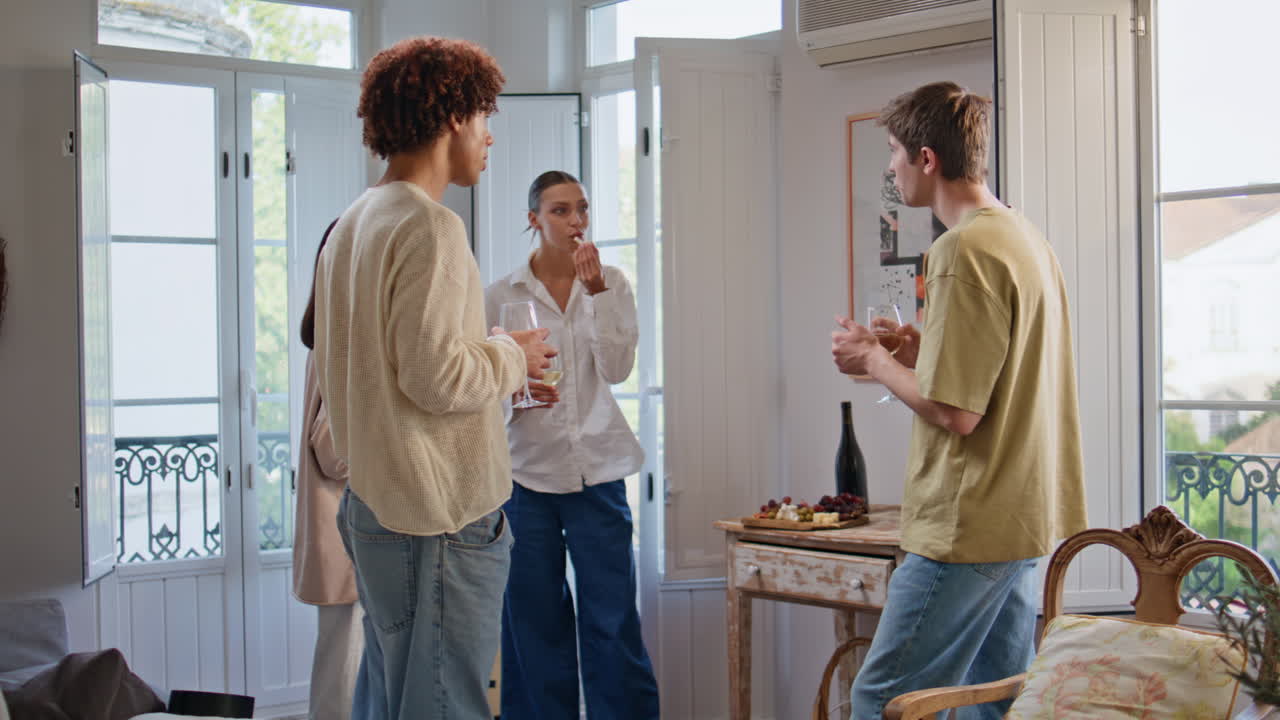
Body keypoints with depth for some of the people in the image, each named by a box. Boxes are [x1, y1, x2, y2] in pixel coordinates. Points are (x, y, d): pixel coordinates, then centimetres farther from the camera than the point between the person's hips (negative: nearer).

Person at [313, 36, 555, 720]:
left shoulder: (352, 223, 16)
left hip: (372, 503, 10)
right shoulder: (430, 226, -15)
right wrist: (513, 356, -4)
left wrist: (495, 367, 20)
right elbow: (437, 376, -22)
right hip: (438, 516, -10)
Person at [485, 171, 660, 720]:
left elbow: (618, 369, -7)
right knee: (535, 622, 4)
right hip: (528, 468, 0)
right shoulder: (503, 295, 3)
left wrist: (596, 292, -14)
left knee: (613, 619, -1)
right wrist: (517, 388, -17)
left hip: (596, 467, 0)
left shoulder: (611, 283, 5)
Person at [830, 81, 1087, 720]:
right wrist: (923, 350, 14)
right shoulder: (1027, 239, 14)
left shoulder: (964, 250, -17)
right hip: (1022, 521, 10)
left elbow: (955, 412, -20)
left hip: (968, 525, -10)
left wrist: (874, 361, -5)